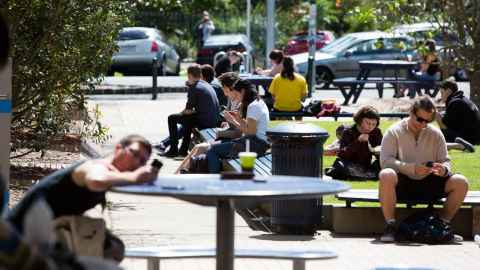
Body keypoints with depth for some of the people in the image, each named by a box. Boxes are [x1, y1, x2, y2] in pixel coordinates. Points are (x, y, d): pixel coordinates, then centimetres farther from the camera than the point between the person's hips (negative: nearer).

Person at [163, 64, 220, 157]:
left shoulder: (193, 88, -12)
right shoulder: (208, 86, 15)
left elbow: (188, 111, -11)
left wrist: (182, 112, 11)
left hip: (203, 121, -8)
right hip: (214, 121, 8)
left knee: (172, 118, 7)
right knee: (188, 118, 36)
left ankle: (173, 150, 10)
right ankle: (183, 150, 39)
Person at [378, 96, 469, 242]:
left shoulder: (435, 134, 9)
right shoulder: (394, 132, -3)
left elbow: (446, 161, 7)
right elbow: (385, 161, -15)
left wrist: (444, 169, -20)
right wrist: (412, 168, -28)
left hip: (428, 183, 4)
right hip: (402, 184, -4)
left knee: (461, 182, -19)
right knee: (386, 175, -38)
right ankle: (390, 227, -28)